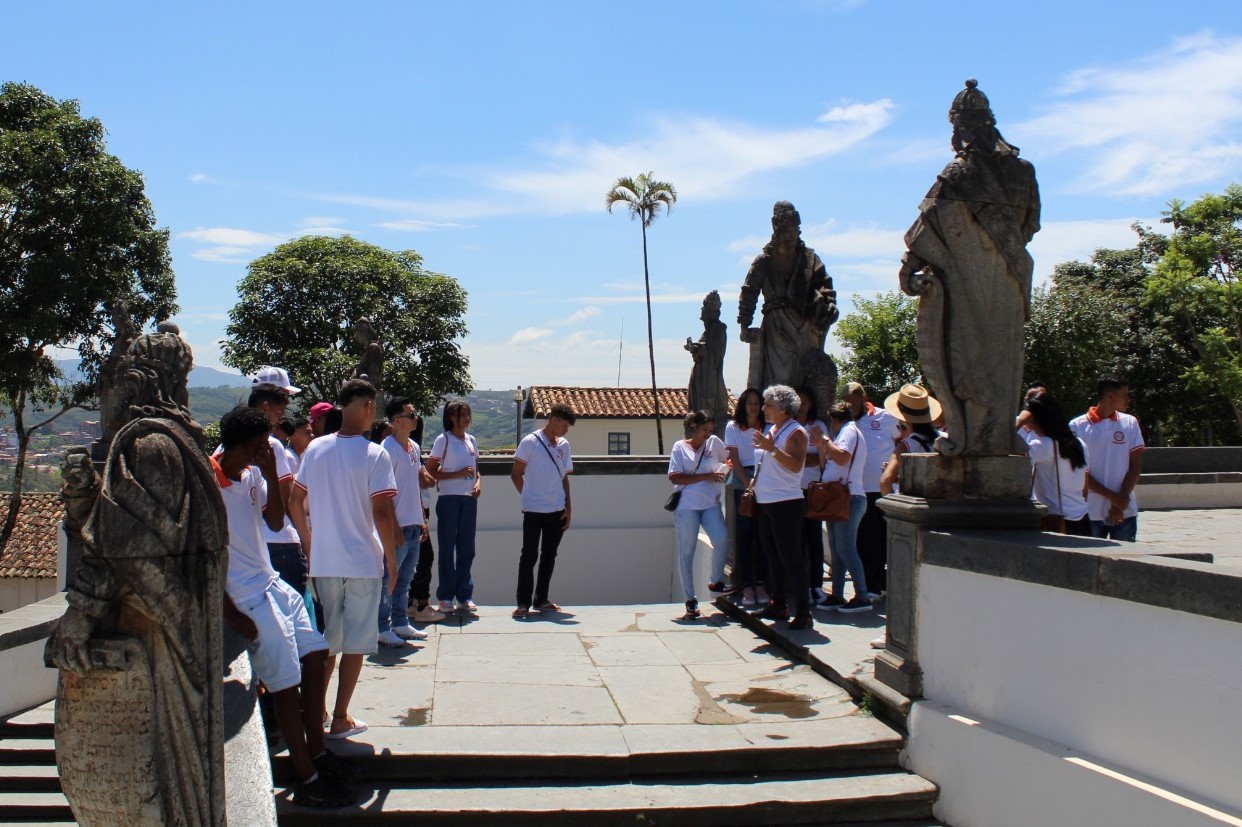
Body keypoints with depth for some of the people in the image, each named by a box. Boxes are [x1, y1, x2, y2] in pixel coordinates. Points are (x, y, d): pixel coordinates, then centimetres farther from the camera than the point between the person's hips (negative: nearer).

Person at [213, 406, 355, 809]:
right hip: (248, 598, -8)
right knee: (286, 685, -4)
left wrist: (270, 473, -5)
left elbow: (275, 521, 7)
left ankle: (316, 752, 27)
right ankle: (308, 783, 7)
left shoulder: (252, 473, 5)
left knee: (314, 656, 12)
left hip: (273, 584, 8)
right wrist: (233, 616, -17)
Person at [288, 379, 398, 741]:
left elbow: (295, 502, 7)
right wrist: (392, 560, -6)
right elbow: (382, 513, -16)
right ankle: (340, 719, 11)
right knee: (356, 642, 7)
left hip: (323, 562, 5)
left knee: (327, 640, 17)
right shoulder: (375, 455, -12)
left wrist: (309, 545, 18)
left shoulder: (315, 449, 3)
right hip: (363, 562, -4)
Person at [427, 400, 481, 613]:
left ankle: (464, 595, 15)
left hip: (469, 499, 6)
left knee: (467, 548, 8)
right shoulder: (443, 440, -5)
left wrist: (478, 482, 2)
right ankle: (445, 596, 7)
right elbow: (430, 471, -8)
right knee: (447, 548, 0)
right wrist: (457, 474, -17)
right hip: (449, 499, -5)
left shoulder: (471, 440, 12)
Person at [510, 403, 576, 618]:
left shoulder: (564, 445, 9)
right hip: (533, 511, -5)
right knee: (529, 556, -3)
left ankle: (541, 600, 19)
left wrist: (568, 508, 8)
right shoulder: (530, 442, -7)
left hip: (557, 511, 5)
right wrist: (528, 497, -1)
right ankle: (523, 603, 2)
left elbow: (564, 478, 13)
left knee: (549, 556, 10)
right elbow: (516, 474, -3)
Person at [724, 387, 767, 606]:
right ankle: (746, 586, 0)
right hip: (742, 483, -1)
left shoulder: (767, 428, 8)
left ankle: (760, 584, 7)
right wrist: (748, 483, -12)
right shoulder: (733, 427, 4)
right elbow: (734, 458, -1)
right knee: (744, 534, -2)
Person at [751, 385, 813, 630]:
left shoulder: (795, 432, -10)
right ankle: (778, 605, 24)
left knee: (791, 558, -9)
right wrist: (753, 484, 15)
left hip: (786, 504, -9)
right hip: (765, 503, 9)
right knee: (773, 557, 14)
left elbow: (796, 465, -24)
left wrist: (772, 449, -30)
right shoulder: (770, 430, 16)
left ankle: (803, 613, -7)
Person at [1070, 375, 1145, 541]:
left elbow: (1136, 466, 5)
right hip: (1091, 512, -2)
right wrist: (1113, 497, -10)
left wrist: (1121, 502, -6)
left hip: (1125, 511, 2)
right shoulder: (1078, 426, -1)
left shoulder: (1130, 423, 7)